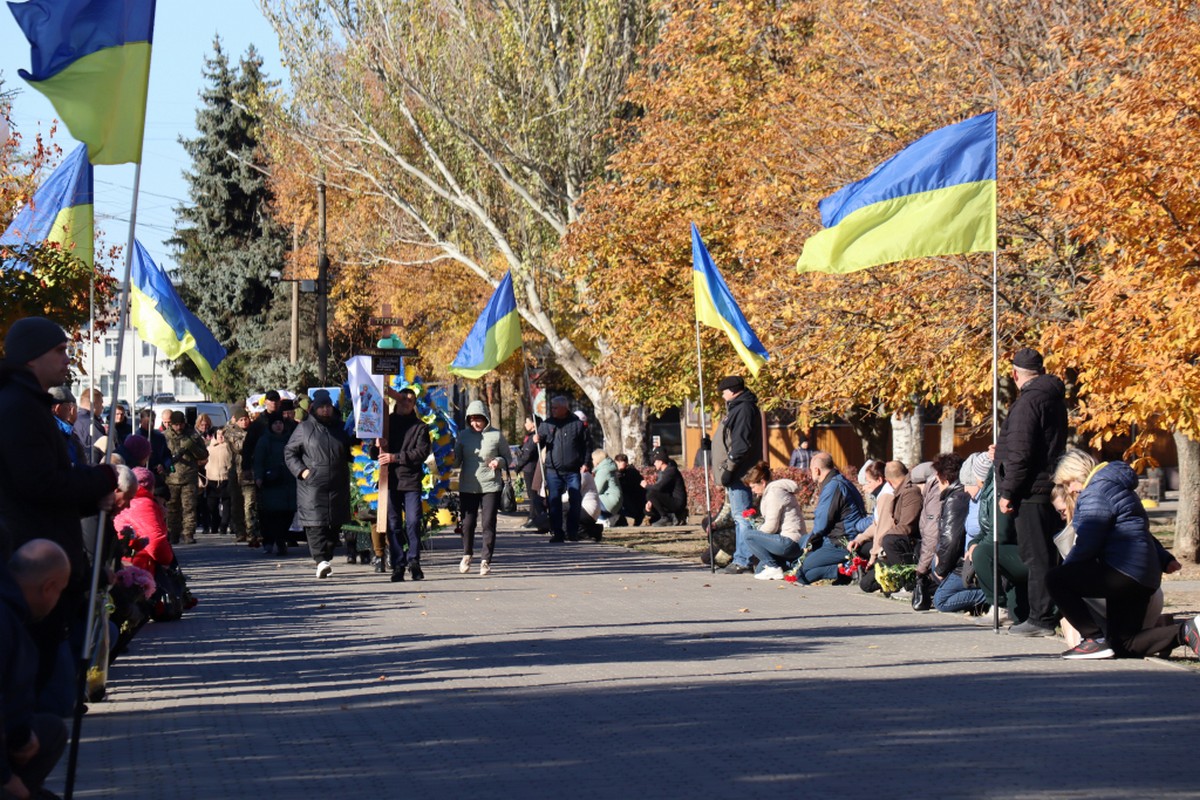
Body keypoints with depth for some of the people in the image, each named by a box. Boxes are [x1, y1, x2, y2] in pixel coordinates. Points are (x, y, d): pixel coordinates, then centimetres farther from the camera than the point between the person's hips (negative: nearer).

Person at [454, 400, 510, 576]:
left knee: (488, 523, -5)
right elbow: (456, 460, 13)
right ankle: (467, 554, 28)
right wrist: (453, 459, -9)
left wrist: (499, 461, -11)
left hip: (491, 486, -2)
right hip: (467, 486, 2)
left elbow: (508, 457, 10)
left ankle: (486, 560, 4)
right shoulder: (463, 435, 7)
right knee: (468, 522, 5)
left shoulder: (496, 436, 0)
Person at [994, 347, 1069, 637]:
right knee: (1049, 555, 13)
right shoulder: (1055, 398, 16)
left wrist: (1007, 492, -14)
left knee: (1036, 557, -7)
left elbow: (1020, 453, -19)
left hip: (1031, 492, -9)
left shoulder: (1028, 402, -14)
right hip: (1050, 490, 9)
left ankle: (1041, 618, -7)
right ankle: (1055, 613, 16)